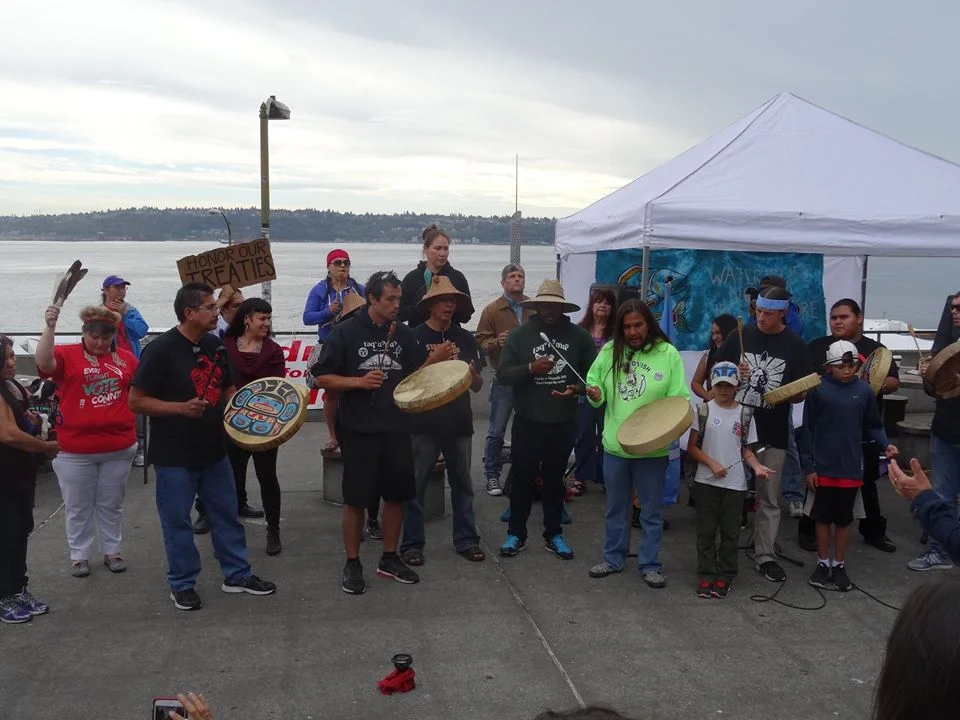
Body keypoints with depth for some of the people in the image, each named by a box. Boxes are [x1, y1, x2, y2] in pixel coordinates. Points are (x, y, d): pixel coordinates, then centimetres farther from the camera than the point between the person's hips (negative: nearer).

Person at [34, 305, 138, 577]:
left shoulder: (126, 358, 4)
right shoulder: (66, 354, -5)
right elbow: (43, 363, -25)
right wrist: (49, 328, -35)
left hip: (119, 446, 2)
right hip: (75, 448, -2)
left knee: (111, 504, 16)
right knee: (78, 506, 11)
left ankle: (112, 551, 29)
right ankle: (79, 556, 23)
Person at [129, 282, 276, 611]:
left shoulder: (215, 345, 4)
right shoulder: (161, 350, -16)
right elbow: (136, 401, -16)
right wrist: (181, 407, -27)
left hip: (214, 450, 7)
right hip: (175, 456, -6)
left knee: (227, 514, 15)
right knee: (177, 521, 7)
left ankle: (237, 574, 29)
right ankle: (182, 584, 23)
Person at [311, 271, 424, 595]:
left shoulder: (404, 334, 6)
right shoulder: (345, 332, -6)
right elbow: (321, 377, -6)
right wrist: (359, 381, -19)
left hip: (396, 429, 5)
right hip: (358, 430, -4)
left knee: (397, 494, 11)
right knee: (356, 498, 3)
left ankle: (389, 559, 27)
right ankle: (352, 564, 17)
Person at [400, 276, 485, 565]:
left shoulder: (466, 338, 7)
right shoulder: (415, 336, -3)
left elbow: (477, 387, 9)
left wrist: (473, 375, -14)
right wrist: (433, 359, -19)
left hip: (459, 422, 4)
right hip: (424, 423, -3)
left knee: (462, 484, 10)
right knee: (415, 485, 1)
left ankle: (466, 539, 20)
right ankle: (412, 543, 11)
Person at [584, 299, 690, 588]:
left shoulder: (668, 353, -8)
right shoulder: (610, 351, 0)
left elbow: (679, 400, -9)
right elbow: (595, 386, 10)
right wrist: (595, 395, -12)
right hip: (614, 445, 3)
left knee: (651, 510, 9)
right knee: (616, 507, 17)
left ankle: (650, 564, 22)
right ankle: (613, 558, 32)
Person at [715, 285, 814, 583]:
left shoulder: (794, 345, -2)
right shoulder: (740, 336, 1)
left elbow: (802, 391, 1)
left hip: (772, 434, -1)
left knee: (769, 498, 7)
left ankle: (766, 555, 16)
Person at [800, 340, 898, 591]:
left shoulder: (864, 390, -2)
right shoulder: (818, 390, -8)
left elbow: (873, 426, 8)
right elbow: (808, 430, -5)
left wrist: (885, 444, -12)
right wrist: (808, 466, -6)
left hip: (851, 468, 2)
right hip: (823, 468, -1)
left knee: (844, 520, 12)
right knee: (823, 518, 11)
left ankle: (839, 566, 25)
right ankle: (823, 563, 25)